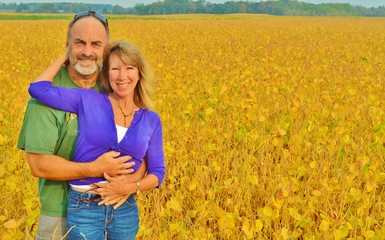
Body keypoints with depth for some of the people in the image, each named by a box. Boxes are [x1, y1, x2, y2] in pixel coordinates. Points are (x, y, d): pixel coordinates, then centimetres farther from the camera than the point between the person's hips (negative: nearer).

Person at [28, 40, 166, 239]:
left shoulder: (152, 120, 3)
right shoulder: (88, 100, -2)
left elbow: (157, 172, 5)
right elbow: (38, 88, -7)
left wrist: (132, 187, -14)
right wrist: (66, 56, 3)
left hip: (125, 210, 2)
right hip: (84, 209, -2)